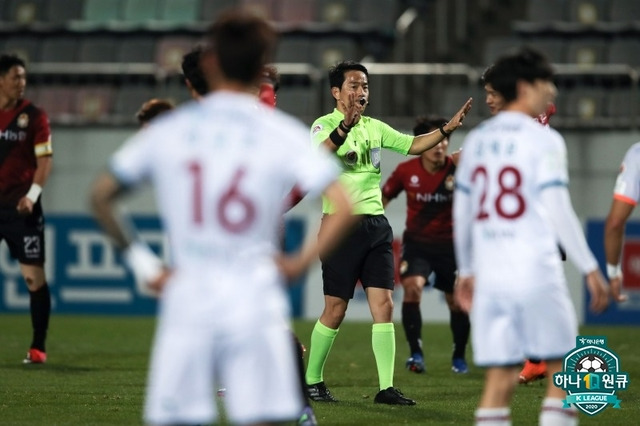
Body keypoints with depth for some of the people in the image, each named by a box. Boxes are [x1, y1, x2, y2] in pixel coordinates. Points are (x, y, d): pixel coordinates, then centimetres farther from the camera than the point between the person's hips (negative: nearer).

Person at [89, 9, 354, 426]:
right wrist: (301, 260, 1)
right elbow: (344, 208, -9)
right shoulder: (283, 133, -1)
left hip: (185, 302, 2)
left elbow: (101, 195, 9)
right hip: (255, 304, -1)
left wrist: (141, 259, 13)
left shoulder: (168, 129, 4)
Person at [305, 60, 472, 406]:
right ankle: (312, 381, 15)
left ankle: (386, 388, -3)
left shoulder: (374, 127, 13)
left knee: (383, 305, -3)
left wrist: (447, 129, -2)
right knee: (335, 310, -1)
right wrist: (345, 125, -46)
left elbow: (413, 145, 13)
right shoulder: (325, 125, -8)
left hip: (376, 224, 6)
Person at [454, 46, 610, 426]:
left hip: (489, 276, 5)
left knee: (499, 380, 3)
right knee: (562, 371, 8)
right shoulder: (544, 141, -6)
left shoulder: (476, 140, 12)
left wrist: (466, 271, 26)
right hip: (537, 273, -5)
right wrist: (590, 269, -6)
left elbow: (461, 214, 16)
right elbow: (558, 210, -11)